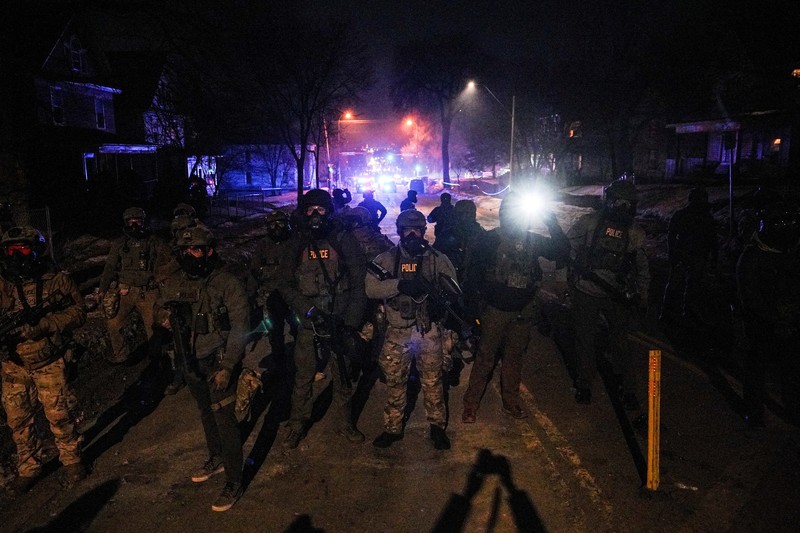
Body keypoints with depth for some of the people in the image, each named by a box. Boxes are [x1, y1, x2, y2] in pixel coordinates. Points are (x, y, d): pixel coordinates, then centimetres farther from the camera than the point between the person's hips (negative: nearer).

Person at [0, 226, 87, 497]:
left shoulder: (57, 280, -7)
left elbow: (78, 311, -10)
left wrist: (42, 325, -23)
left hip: (49, 362, -3)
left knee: (58, 414, 0)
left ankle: (71, 459, 23)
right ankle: (28, 469, 29)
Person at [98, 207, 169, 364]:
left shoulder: (155, 243, 2)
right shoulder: (119, 244, 8)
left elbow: (164, 266, 1)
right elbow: (110, 267, 7)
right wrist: (103, 289, -2)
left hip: (148, 293, -2)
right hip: (125, 291, 2)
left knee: (153, 326, 2)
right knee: (112, 323, 1)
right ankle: (119, 354, 21)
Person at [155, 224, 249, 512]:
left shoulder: (227, 283, -17)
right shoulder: (175, 282, -2)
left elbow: (239, 327, -16)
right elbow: (160, 306, 14)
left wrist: (227, 367, -19)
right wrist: (164, 316, -12)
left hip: (219, 361, -6)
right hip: (191, 361, 6)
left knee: (224, 417, -3)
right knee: (206, 412, 21)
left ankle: (234, 481, 10)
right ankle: (216, 458, 43)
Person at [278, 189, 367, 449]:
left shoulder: (344, 241, -1)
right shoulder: (297, 246, 4)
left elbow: (360, 284, -2)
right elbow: (286, 285, 3)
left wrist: (351, 322, -9)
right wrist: (309, 311, -12)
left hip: (341, 321, -1)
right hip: (309, 322, 1)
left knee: (342, 375, 10)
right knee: (303, 376, 5)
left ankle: (345, 423, 27)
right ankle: (297, 424, 23)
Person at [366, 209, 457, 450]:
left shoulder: (439, 260, 3)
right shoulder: (386, 259, 2)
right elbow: (371, 287, -12)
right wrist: (400, 285, -26)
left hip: (430, 332, 0)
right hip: (397, 333, 1)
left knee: (433, 381, 10)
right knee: (394, 381, 11)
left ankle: (437, 426, 28)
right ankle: (392, 428, 27)